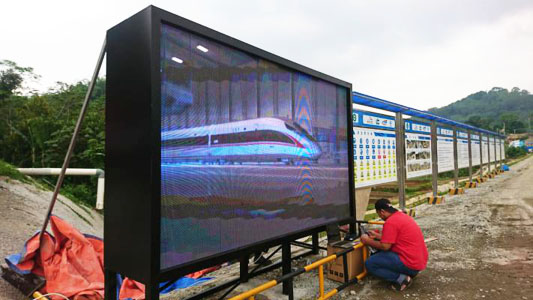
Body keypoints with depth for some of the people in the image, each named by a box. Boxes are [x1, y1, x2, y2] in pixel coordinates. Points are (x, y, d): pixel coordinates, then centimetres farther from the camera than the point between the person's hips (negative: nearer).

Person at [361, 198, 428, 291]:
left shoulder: (390, 222, -18)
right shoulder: (402, 215, 11)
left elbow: (385, 246, -18)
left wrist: (368, 241, -4)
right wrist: (377, 236, 24)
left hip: (411, 264, -10)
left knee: (369, 264, -6)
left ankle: (401, 278, -9)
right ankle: (409, 273, 12)